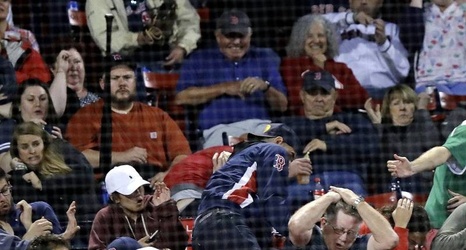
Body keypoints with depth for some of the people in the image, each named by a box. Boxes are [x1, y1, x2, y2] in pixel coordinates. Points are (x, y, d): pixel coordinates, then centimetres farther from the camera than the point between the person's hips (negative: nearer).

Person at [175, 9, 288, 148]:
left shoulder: (266, 58, 21)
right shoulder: (199, 60, 16)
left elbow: (282, 106, 16)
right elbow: (181, 97, 0)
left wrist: (265, 87, -6)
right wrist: (224, 88, -3)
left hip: (260, 126, 2)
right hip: (220, 130, -2)